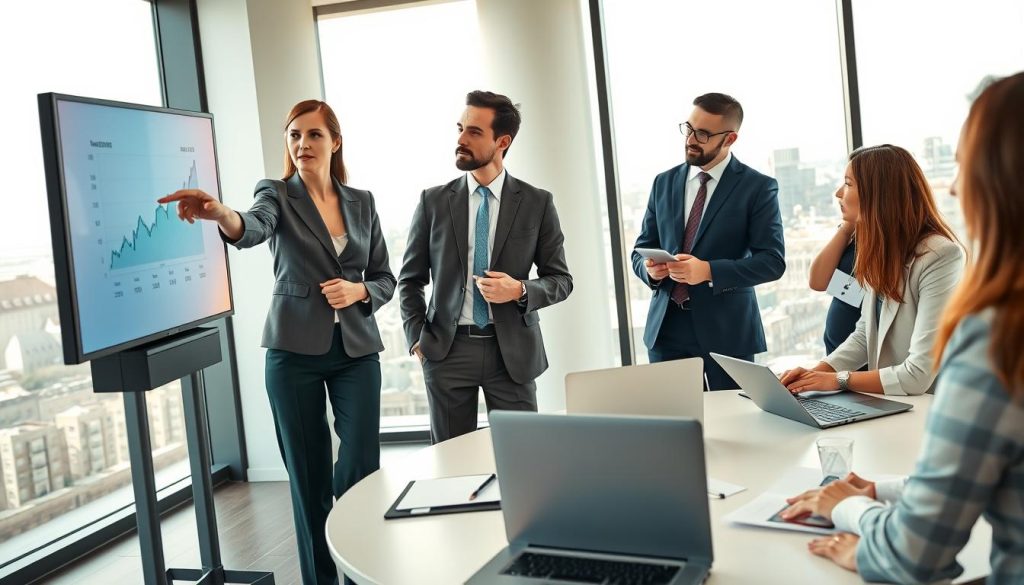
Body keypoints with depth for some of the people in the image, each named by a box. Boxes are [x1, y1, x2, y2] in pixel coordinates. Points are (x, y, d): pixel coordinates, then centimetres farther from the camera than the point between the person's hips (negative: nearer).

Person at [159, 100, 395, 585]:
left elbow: (386, 279, 11)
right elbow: (252, 228, -26)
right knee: (308, 473, 4)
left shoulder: (361, 202, 9)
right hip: (294, 351, -2)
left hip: (356, 349, 2)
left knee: (362, 465, -2)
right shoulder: (277, 195, -1)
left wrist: (358, 291, -10)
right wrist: (221, 214, -48)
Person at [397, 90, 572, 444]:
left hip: (512, 350, -1)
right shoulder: (433, 201, 4)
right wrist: (417, 339, 0)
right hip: (447, 349, 1)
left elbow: (561, 279, 4)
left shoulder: (537, 202, 1)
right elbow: (410, 279, 9)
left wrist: (520, 290, -14)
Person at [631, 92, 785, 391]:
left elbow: (773, 260, -9)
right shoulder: (664, 183, 10)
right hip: (666, 329, 3)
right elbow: (641, 249, 14)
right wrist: (649, 268, -10)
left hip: (727, 330, -3)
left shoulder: (758, 187, -3)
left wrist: (708, 271, -21)